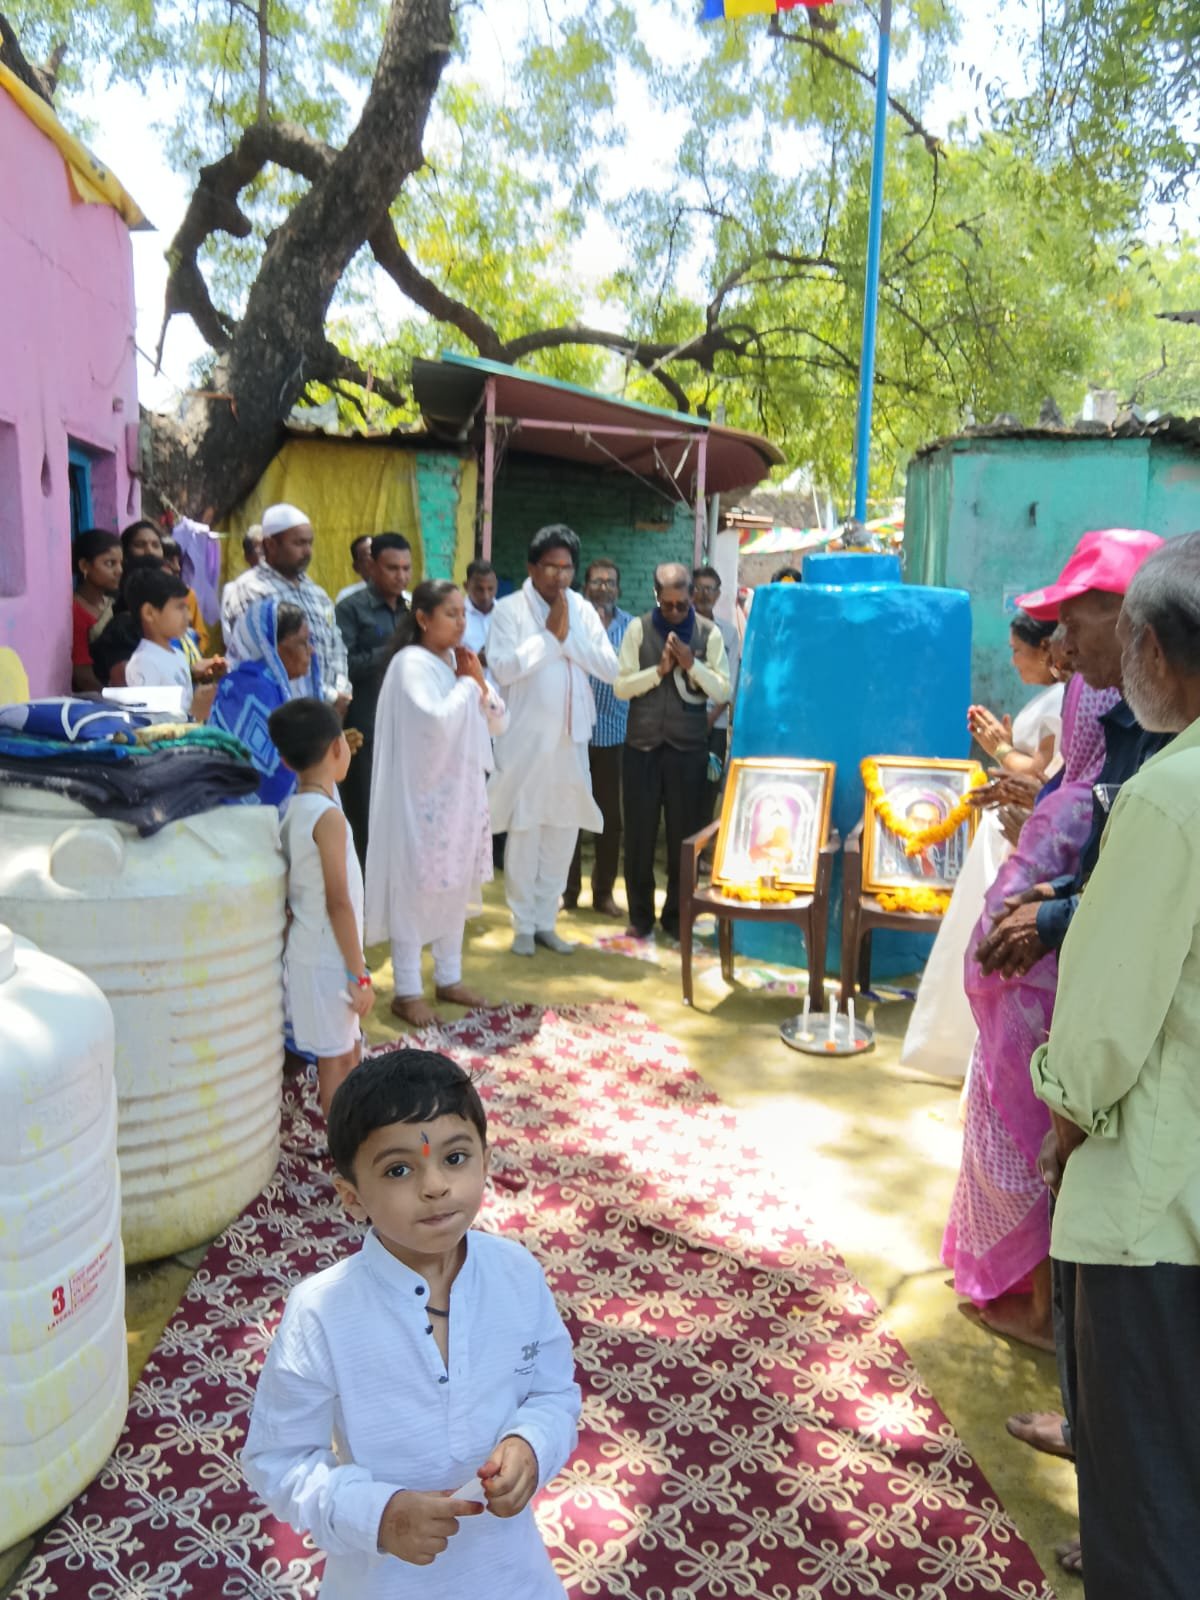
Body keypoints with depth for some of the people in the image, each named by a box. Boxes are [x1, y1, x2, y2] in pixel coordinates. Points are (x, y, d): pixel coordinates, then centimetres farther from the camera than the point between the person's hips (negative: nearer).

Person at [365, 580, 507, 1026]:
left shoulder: (461, 661, 9)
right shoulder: (412, 663, -13)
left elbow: (499, 722, 11)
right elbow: (438, 723, -28)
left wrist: (479, 682, -4)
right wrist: (465, 683, -13)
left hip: (463, 789, 8)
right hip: (423, 794, -8)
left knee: (456, 886, 14)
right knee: (416, 889, 0)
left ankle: (449, 978, 28)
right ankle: (406, 990, 11)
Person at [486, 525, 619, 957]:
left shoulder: (583, 610, 8)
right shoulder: (509, 609, -4)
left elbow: (610, 668, -1)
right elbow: (502, 667, -18)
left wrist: (568, 635, -11)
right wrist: (549, 635, -15)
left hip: (570, 739, 5)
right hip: (526, 739, -4)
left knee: (563, 832, 10)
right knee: (524, 833, 1)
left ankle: (546, 921, 22)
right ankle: (523, 925, 14)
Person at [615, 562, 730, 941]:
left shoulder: (709, 633, 1)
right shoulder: (638, 628, 1)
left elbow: (723, 692, -3)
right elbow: (620, 687, -4)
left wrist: (692, 665, -16)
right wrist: (658, 669, -16)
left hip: (689, 747, 0)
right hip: (642, 745, 0)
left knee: (684, 835, 7)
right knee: (639, 834, 5)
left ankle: (677, 917, 20)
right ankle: (640, 916, 19)